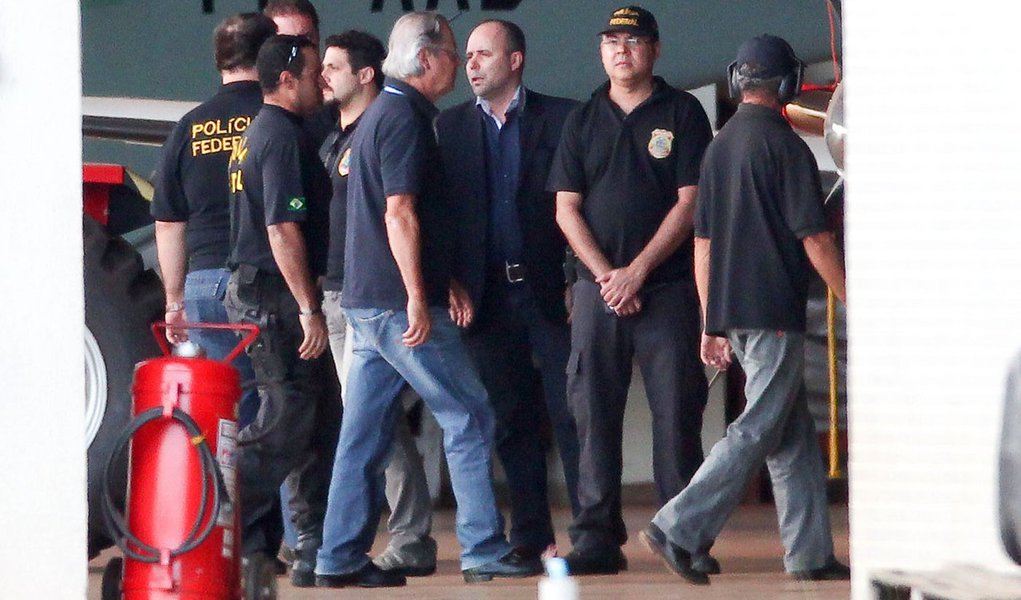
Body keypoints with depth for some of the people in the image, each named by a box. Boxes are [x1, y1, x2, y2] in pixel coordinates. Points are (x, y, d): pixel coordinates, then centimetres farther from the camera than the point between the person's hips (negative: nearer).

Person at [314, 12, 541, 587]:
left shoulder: (382, 114, 19)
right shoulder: (406, 119, -12)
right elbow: (400, 212, -19)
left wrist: (446, 281, 24)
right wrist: (417, 296, -21)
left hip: (368, 302, 10)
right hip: (401, 302, -10)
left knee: (365, 433, 8)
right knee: (469, 416, -4)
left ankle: (342, 557, 7)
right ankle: (484, 550, -3)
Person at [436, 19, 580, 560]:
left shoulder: (561, 118, 2)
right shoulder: (451, 126, 11)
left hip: (551, 291, -3)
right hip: (487, 291, 3)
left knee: (571, 413, -4)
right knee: (511, 419, 6)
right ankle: (530, 537, 10)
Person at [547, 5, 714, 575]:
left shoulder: (682, 113, 4)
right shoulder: (584, 121, 13)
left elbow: (690, 202, -3)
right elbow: (567, 209, 8)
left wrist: (637, 271, -9)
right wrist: (605, 275, -5)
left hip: (667, 286, -3)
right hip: (598, 287, 3)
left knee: (677, 413, -5)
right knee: (594, 413, 0)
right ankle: (597, 539, 2)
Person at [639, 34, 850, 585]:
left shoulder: (718, 147, 13)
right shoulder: (783, 145, -9)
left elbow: (702, 244, 16)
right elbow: (814, 238, -12)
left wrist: (712, 323, 20)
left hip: (731, 312, 8)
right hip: (775, 312, -8)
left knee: (794, 435, 12)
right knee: (758, 431, -8)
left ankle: (809, 551, 11)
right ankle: (680, 529, -16)